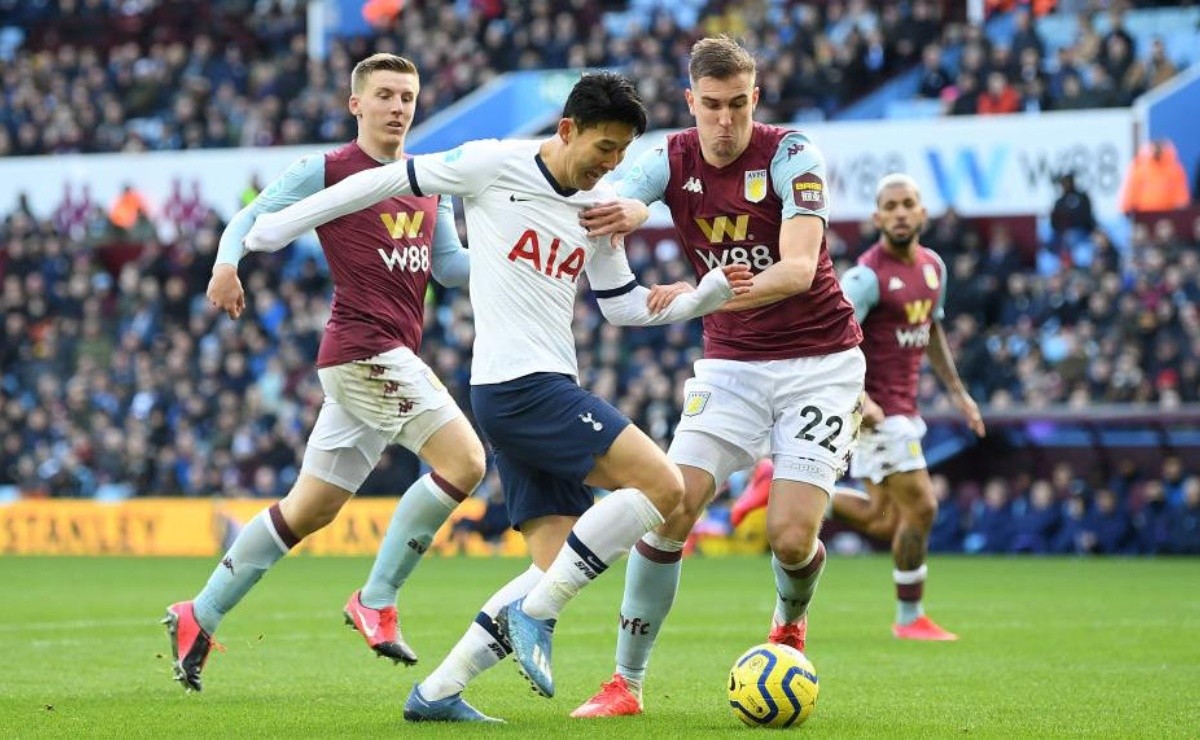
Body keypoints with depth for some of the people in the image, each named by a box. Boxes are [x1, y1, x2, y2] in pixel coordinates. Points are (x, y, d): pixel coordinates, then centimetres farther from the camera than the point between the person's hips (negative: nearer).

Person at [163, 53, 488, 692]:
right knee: (464, 460, -19)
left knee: (309, 509, 11)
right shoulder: (327, 172, -2)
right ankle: (376, 601, -10)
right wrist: (227, 262, -22)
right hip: (363, 347, -8)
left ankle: (199, 618, 20)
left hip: (394, 357, 8)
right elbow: (254, 217, -3)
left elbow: (449, 265, 18)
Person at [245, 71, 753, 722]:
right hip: (520, 383, -8)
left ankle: (437, 691, 8)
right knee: (661, 484, -19)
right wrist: (282, 226, 6)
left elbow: (624, 304, 22)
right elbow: (387, 181, 2)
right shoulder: (494, 166, -6)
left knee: (557, 567, 3)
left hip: (547, 393, 8)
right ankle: (535, 615, -12)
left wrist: (709, 293, 7)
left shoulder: (599, 207, 14)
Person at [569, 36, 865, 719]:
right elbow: (597, 215, -16)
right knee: (671, 510, -14)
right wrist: (623, 213, -42)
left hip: (819, 361, -3)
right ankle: (626, 683, -5)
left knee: (792, 535, -14)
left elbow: (799, 269, -27)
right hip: (730, 365, 3)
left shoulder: (791, 156, -16)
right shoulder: (670, 162, -4)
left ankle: (791, 623, 23)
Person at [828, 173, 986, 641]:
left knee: (884, 521, 12)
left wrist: (957, 391, 20)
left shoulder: (933, 267, 9)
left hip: (903, 405, 9)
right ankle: (910, 619, 7)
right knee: (920, 507, -7)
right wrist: (859, 399, -34)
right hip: (878, 408, -9)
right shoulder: (868, 276, -17)